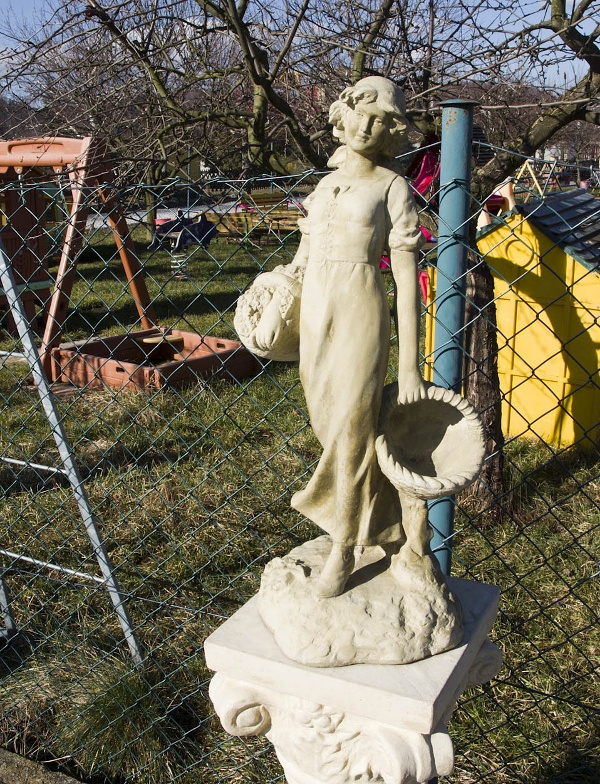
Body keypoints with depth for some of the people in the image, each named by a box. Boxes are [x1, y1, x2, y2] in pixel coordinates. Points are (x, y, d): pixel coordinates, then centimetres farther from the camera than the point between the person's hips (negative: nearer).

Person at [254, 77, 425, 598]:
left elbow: (406, 276, -8)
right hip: (314, 314, 7)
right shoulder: (326, 185, 16)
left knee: (350, 427, -5)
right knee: (331, 426, 10)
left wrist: (409, 363, -12)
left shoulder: (392, 187, -2)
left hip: (360, 314, -6)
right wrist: (277, 311, 16)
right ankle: (391, 530, 29)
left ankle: (344, 547, 13)